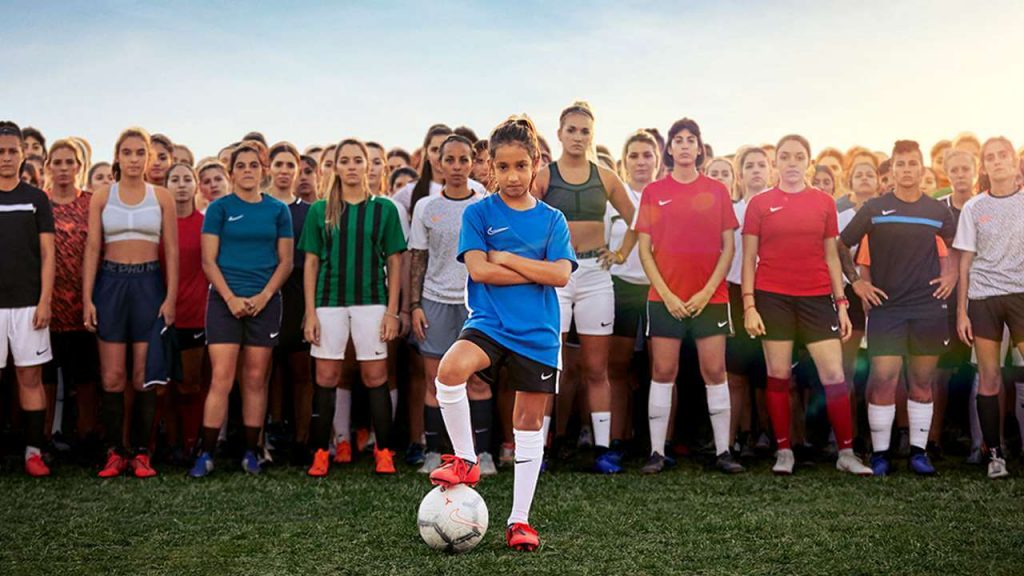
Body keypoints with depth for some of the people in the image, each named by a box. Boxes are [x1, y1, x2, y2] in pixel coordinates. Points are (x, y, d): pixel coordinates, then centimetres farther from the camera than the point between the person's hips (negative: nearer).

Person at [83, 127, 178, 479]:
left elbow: (171, 251, 3)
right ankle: (114, 452, 10)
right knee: (112, 377, 0)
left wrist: (171, 296, -5)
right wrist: (87, 298, -4)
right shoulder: (101, 198, 5)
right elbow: (92, 249, 2)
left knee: (144, 376, 2)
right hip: (110, 283, 0)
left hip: (149, 284, 0)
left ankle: (141, 453, 10)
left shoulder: (161, 197, 4)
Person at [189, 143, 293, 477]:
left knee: (256, 379, 6)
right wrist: (231, 298, -12)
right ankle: (206, 454, 0)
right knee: (221, 378, -7)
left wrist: (264, 296, -7)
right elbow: (209, 261, -1)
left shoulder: (278, 210, 7)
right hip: (225, 300, -2)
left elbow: (285, 261, 6)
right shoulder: (220, 208, 3)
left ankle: (251, 452, 14)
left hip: (264, 302, 2)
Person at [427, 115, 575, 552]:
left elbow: (560, 275, -7)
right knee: (450, 369, -32)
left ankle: (520, 520, 20)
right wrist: (537, 270, -7)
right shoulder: (479, 213, 2)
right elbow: (478, 270, -10)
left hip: (538, 333, 2)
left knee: (530, 422, 6)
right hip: (489, 322, -2)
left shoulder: (552, 219, 6)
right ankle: (465, 461, -9)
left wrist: (504, 257, -9)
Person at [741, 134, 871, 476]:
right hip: (773, 298, -1)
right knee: (778, 376, 4)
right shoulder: (760, 203, 2)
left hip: (816, 297, 1)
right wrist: (749, 305, -7)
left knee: (835, 375, -2)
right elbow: (749, 259, 2)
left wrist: (841, 303, 5)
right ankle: (784, 451, 14)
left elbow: (831, 256, 10)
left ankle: (846, 452, 9)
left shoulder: (825, 202, 7)